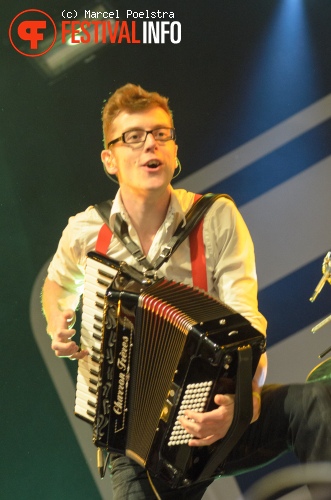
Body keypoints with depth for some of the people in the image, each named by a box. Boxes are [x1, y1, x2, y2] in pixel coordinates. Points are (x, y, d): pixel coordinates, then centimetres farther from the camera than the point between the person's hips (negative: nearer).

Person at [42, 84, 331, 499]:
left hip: (213, 412, 0)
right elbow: (57, 282, 22)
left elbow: (246, 323, -13)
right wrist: (59, 328, 0)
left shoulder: (217, 217, -7)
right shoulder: (84, 233, -2)